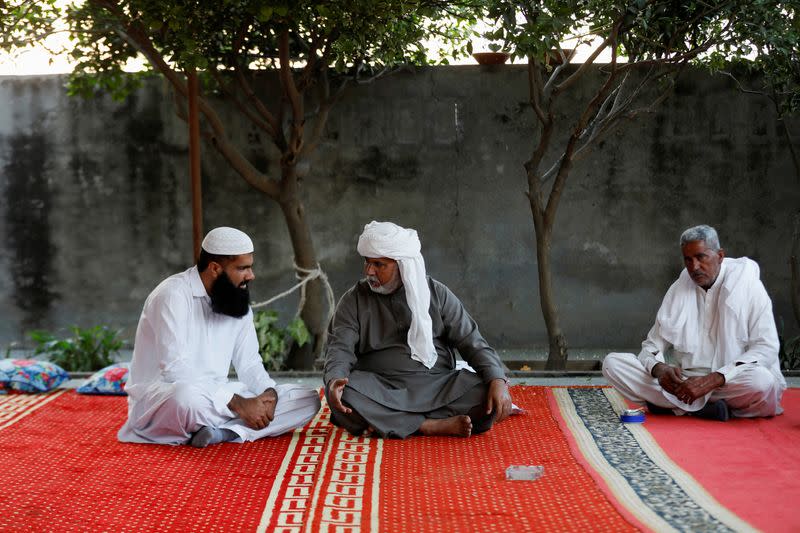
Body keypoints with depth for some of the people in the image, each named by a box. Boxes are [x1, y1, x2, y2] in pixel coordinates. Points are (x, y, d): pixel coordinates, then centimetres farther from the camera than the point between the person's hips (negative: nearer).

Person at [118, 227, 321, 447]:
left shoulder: (239, 302, 9)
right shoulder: (173, 295, -16)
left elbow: (249, 363, 10)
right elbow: (175, 370, -25)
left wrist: (269, 393, -13)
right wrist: (238, 404, -26)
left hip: (216, 399, 8)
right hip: (158, 400, -7)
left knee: (308, 400, -7)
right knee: (189, 397, -44)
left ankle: (222, 432, -24)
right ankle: (230, 430, -13)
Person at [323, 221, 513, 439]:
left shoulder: (437, 294, 7)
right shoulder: (354, 300, 6)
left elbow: (472, 342, 3)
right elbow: (340, 348, -5)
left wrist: (498, 381, -14)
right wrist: (334, 380, -29)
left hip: (437, 385, 1)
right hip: (379, 391, 0)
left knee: (484, 393, -26)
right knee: (343, 394, -33)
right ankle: (433, 426, -27)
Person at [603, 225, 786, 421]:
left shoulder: (747, 285, -4)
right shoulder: (679, 289, 10)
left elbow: (766, 349, -13)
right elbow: (653, 345, 10)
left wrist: (711, 381, -24)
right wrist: (659, 368, -17)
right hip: (685, 380, 4)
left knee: (761, 380, -38)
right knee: (612, 362, -14)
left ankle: (674, 405, -19)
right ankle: (706, 407, -20)